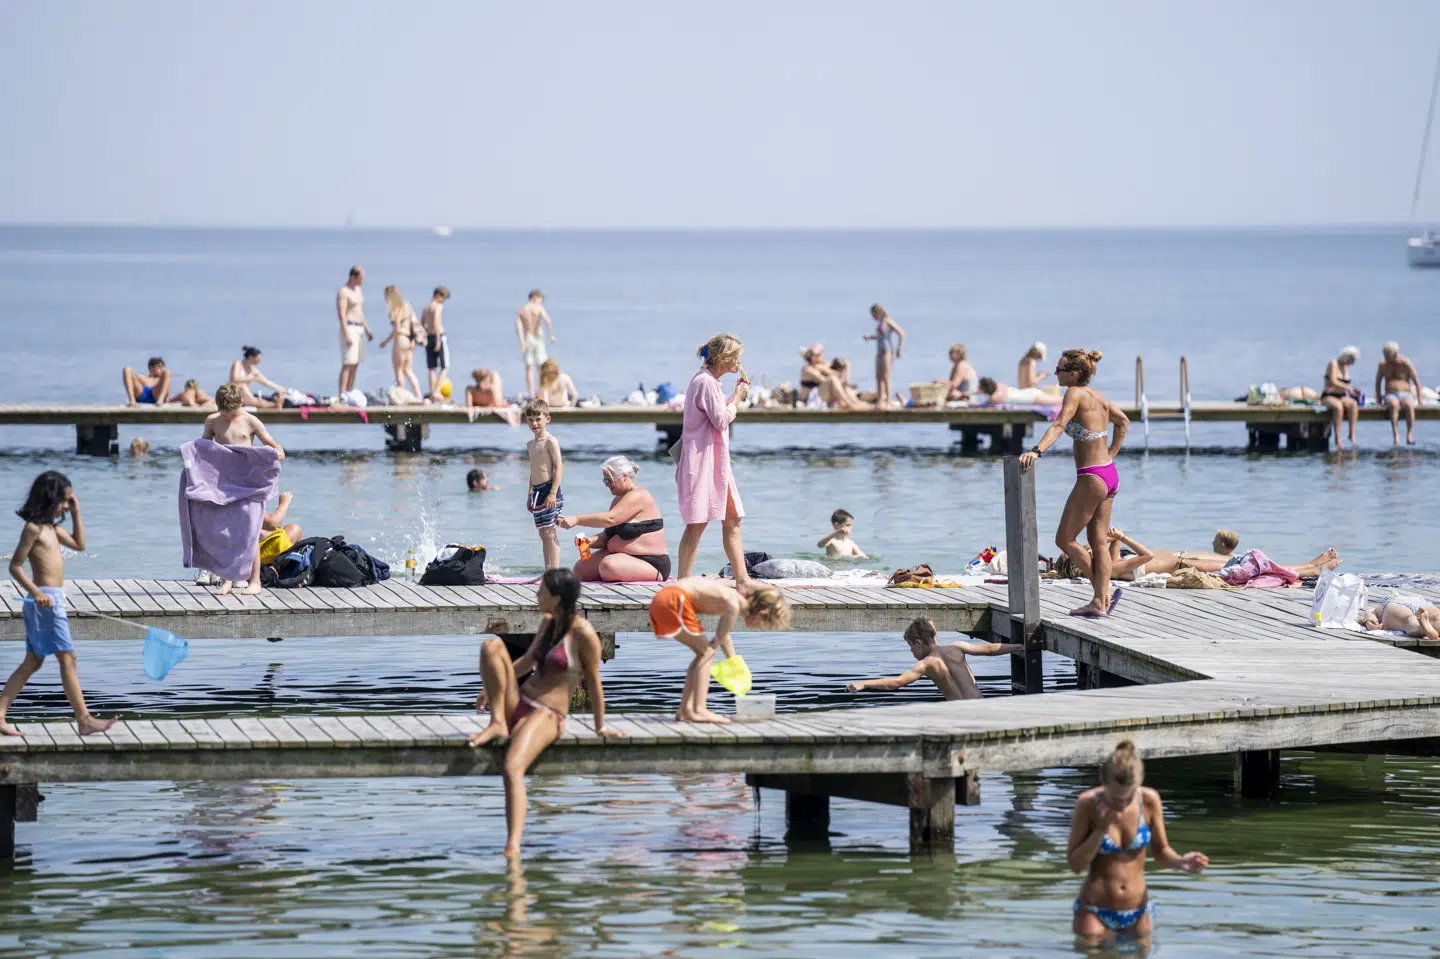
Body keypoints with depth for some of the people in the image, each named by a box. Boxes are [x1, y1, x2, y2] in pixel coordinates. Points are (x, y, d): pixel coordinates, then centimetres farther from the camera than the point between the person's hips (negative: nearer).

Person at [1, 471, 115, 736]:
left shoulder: (51, 527, 16)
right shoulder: (33, 528, -12)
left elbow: (79, 544, 25)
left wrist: (75, 513, 17)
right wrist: (35, 593, -25)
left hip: (52, 599, 10)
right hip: (45, 599, -10)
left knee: (33, 662, 11)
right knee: (67, 658, -8)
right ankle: (84, 719, -8)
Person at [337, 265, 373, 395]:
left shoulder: (358, 290, 16)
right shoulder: (343, 292, -12)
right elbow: (342, 315, -18)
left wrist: (367, 330, 22)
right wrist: (346, 335, -24)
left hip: (359, 329, 9)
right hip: (349, 329, -9)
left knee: (355, 364, 8)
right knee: (347, 364, -13)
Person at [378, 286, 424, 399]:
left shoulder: (396, 309, -12)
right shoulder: (407, 307, 12)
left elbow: (396, 329, -15)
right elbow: (416, 324, 14)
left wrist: (386, 341, -4)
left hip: (401, 339, -8)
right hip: (410, 340, 8)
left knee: (399, 370, 1)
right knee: (408, 370, 13)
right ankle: (419, 395, 6)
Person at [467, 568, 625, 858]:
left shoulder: (583, 634, -12)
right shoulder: (548, 622, 13)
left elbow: (593, 682, -5)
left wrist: (600, 727, 2)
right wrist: (494, 686, 25)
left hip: (547, 716, -8)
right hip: (517, 703, 8)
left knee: (513, 769, -34)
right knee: (492, 644, -13)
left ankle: (513, 846, -40)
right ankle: (498, 723, -13)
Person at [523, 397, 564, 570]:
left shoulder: (550, 441, -9)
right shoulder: (531, 444, 17)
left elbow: (559, 467, -15)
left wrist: (553, 493, -22)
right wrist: (530, 495, 23)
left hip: (549, 490, -9)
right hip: (537, 491, 9)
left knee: (550, 533, -11)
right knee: (543, 534, 9)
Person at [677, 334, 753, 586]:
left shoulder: (710, 381, 17)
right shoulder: (706, 382, -15)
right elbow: (721, 420, -18)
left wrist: (736, 394, 12)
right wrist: (737, 398, -5)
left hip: (716, 460, 11)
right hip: (702, 459, -11)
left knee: (732, 520, 11)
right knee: (697, 523, -10)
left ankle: (742, 578, 15)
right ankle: (683, 582, -8)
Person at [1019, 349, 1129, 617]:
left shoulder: (1075, 393, -14)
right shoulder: (1098, 396, 11)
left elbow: (1059, 425, -29)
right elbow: (1123, 421, 26)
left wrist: (1036, 451, -41)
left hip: (1091, 479, -9)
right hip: (1110, 474, 9)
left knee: (1064, 540, 2)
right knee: (1098, 542, 12)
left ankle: (1104, 595, 1)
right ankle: (1100, 602, 10)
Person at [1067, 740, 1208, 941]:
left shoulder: (1149, 800, -10)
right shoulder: (1088, 804, -15)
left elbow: (1161, 853, 2)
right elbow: (1075, 865, -11)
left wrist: (1180, 862, -19)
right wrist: (1101, 830, -23)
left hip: (1137, 913, 2)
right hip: (1095, 913, -2)